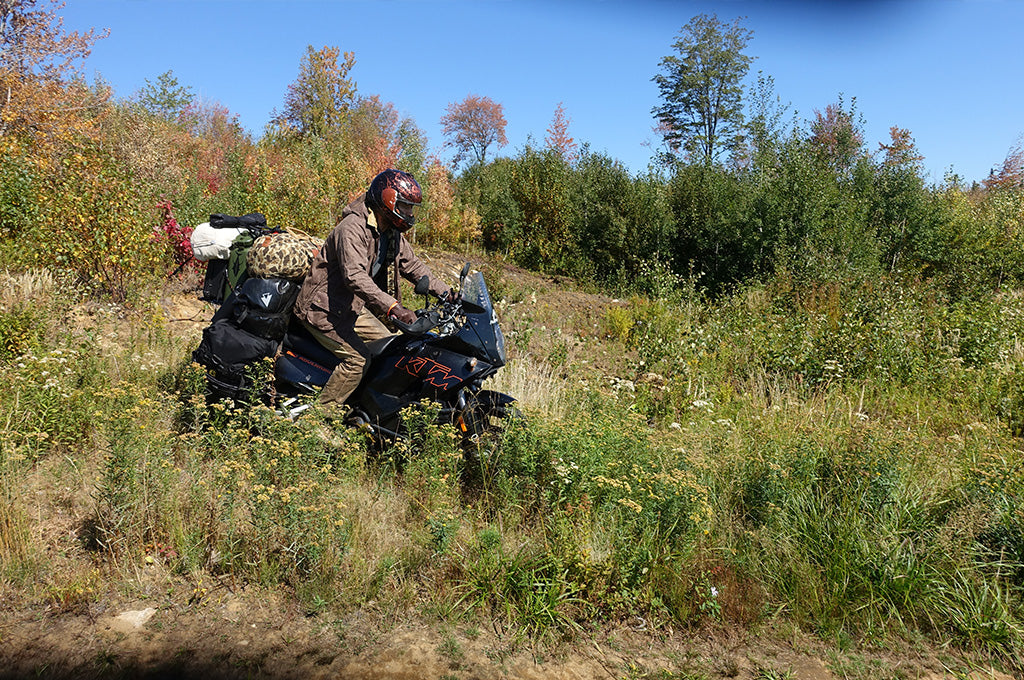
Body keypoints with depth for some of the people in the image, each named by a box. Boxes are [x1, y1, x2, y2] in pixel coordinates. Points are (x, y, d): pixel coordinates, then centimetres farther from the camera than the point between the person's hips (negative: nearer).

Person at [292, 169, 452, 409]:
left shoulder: (392, 233, 5)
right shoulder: (353, 227, -25)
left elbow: (411, 264, 14)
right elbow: (355, 277, -38)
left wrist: (446, 293, 2)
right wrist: (393, 307, -48)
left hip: (353, 306, 10)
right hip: (323, 306, -10)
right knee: (359, 358, -21)